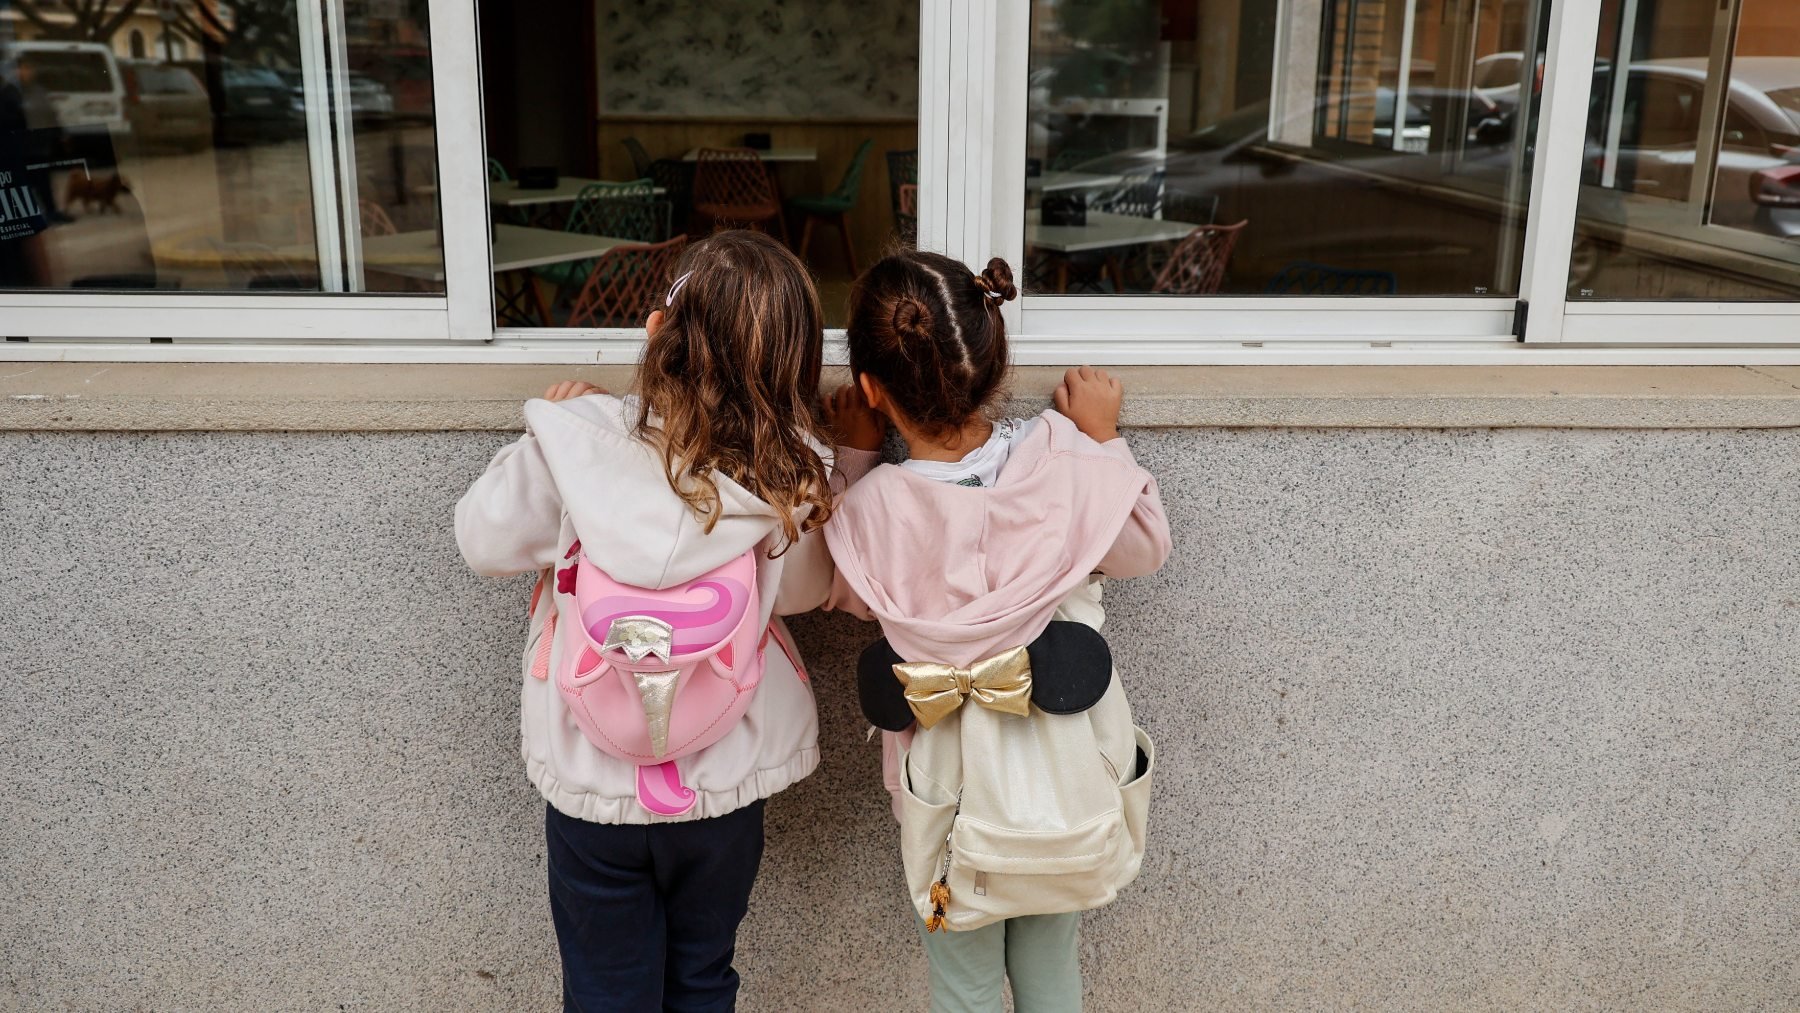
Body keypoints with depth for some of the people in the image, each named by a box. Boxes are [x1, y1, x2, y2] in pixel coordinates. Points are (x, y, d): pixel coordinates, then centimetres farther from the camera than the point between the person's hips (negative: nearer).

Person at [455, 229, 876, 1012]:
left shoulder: (576, 442, -23)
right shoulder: (798, 479, -22)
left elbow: (484, 541, -7)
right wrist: (854, 459, 0)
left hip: (592, 780, -1)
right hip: (726, 782, 1)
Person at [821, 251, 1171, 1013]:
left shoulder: (873, 509, -23)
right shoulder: (1065, 461, -20)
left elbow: (841, 593, 0)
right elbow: (1145, 548, -1)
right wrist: (1105, 438, 9)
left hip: (957, 793, -2)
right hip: (1069, 779, 2)